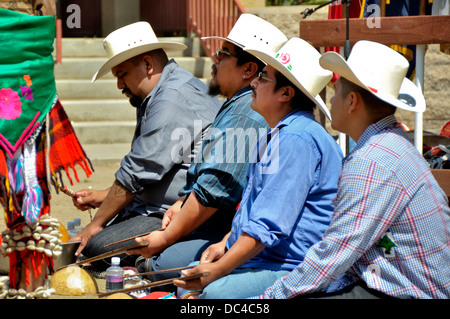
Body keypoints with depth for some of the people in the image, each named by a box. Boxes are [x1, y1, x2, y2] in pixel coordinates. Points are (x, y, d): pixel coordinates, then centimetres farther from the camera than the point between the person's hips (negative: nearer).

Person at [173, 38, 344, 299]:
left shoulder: (297, 139, -18)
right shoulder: (279, 135, 20)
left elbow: (269, 225, -23)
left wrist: (218, 270, -19)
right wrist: (225, 244, 15)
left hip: (291, 271, -11)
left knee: (214, 291, -31)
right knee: (187, 283, 8)